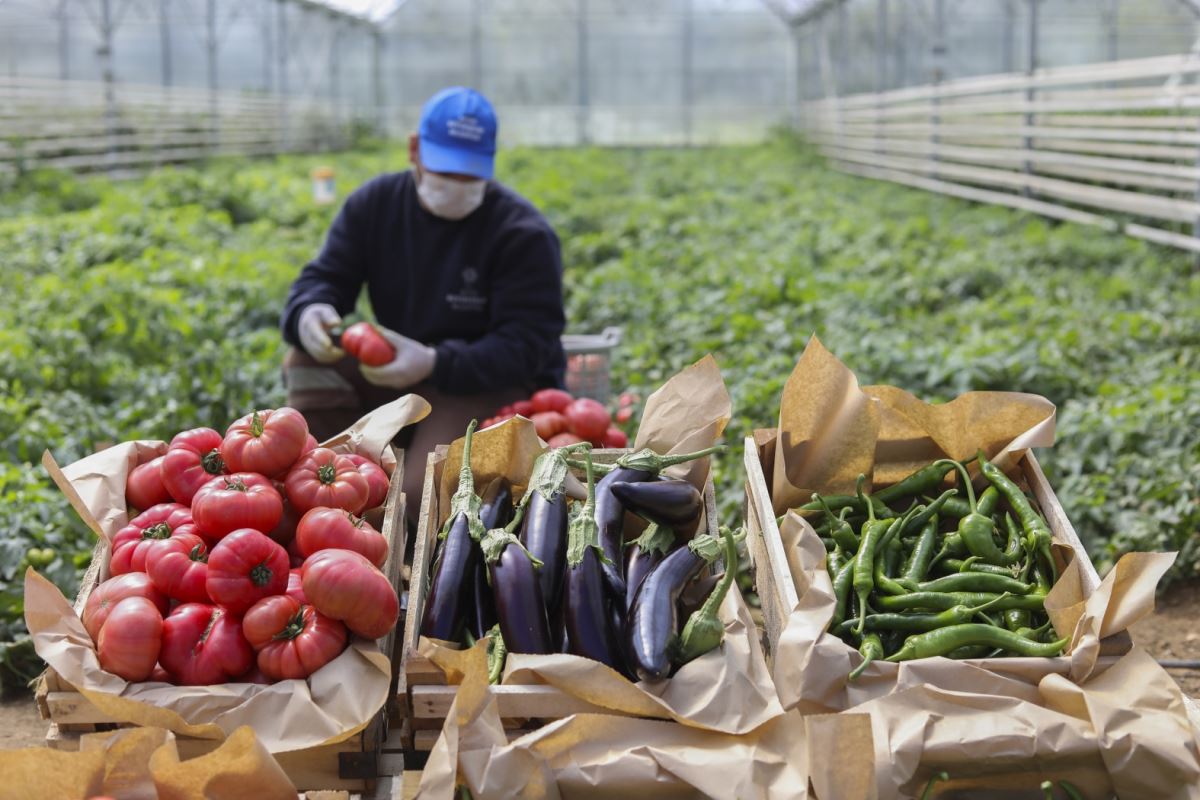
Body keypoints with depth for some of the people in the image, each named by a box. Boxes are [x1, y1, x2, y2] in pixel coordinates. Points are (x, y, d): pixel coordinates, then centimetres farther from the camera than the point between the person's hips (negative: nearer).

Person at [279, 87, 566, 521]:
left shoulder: (522, 233, -15)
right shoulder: (374, 203, 1)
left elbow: (526, 346, -20)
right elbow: (321, 278, -1)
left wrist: (436, 363, -36)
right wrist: (310, 312, -28)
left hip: (496, 386, -6)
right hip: (399, 373, 6)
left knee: (424, 492, -31)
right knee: (307, 360, -16)